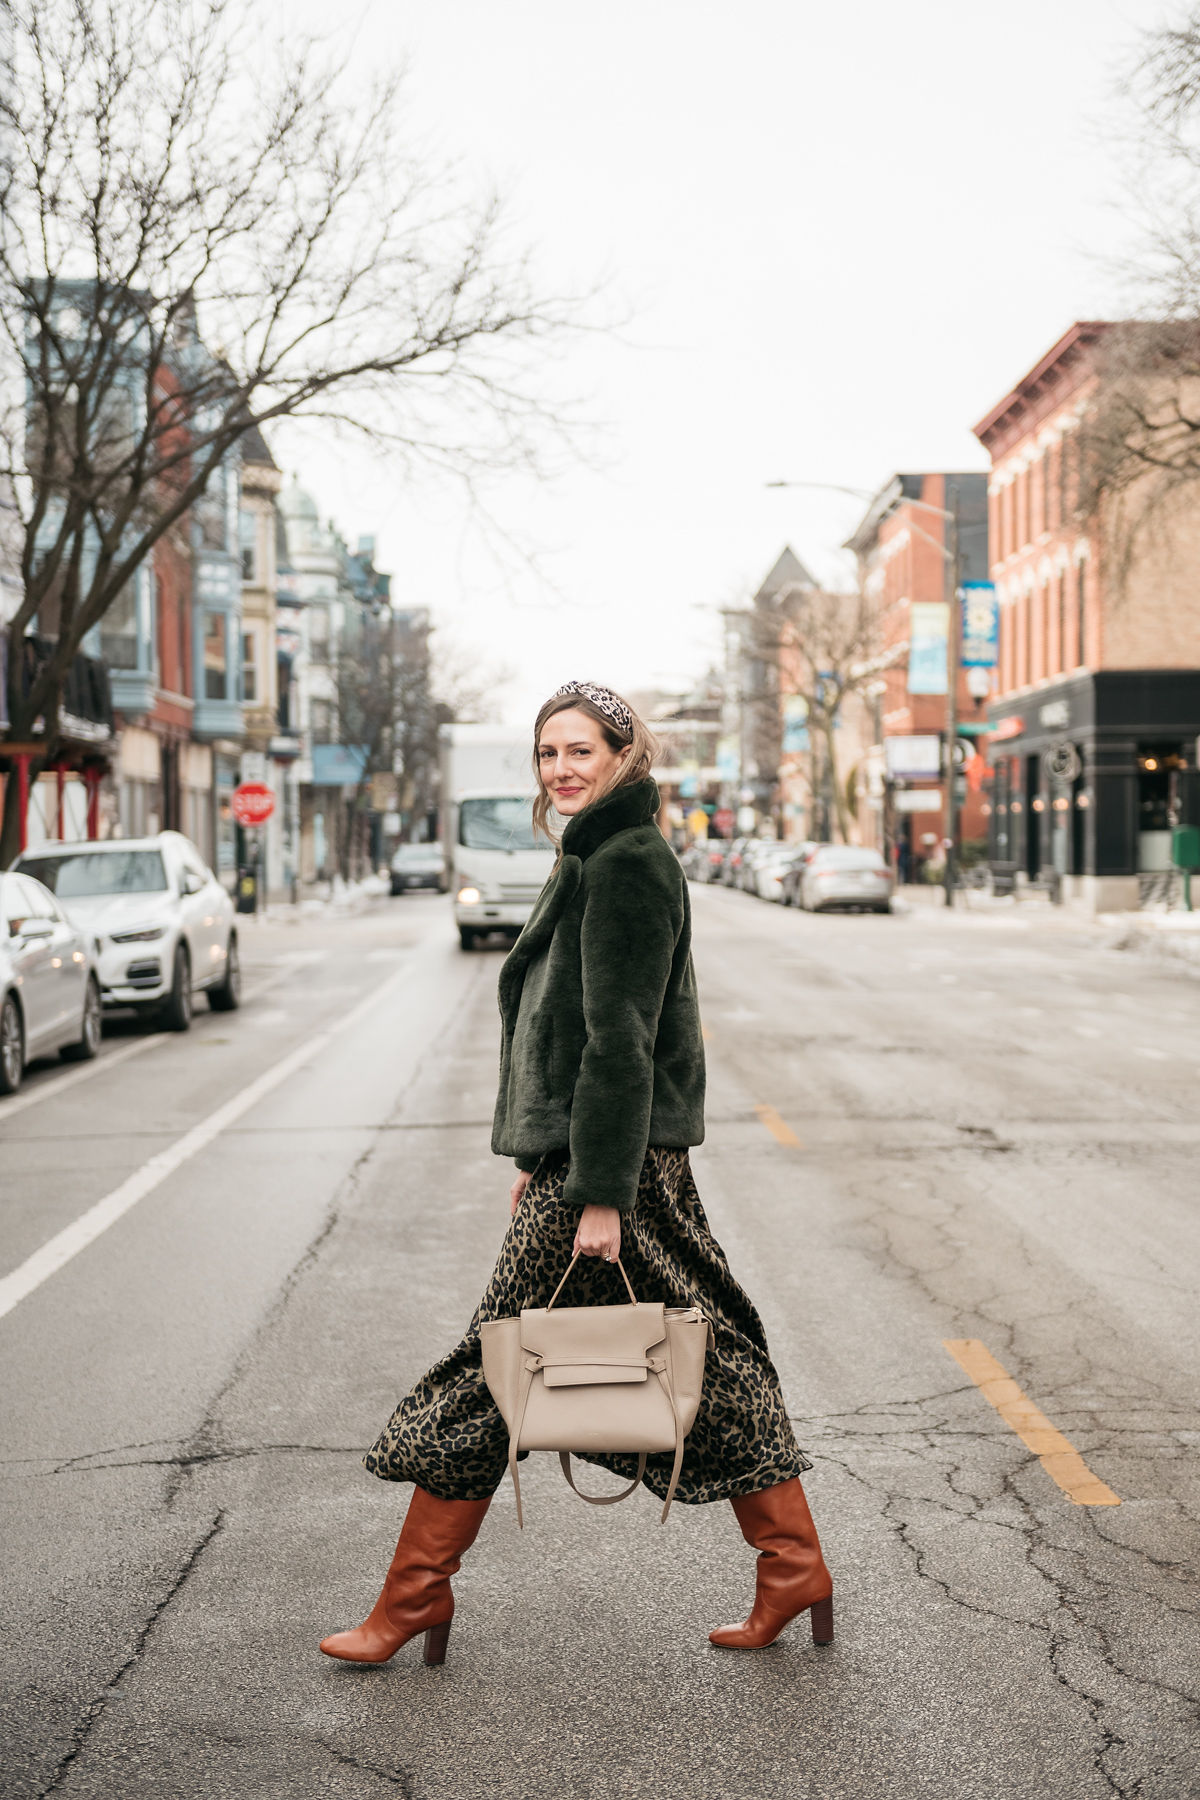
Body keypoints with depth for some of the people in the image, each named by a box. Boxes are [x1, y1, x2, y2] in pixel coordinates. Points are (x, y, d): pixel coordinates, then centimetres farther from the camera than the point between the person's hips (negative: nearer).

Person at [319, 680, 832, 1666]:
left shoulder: (626, 865, -15)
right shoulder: (599, 858, 16)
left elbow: (619, 1041, -20)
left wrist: (599, 1191, -22)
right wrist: (539, 1158, 22)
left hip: (616, 1155, -10)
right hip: (581, 1146, 10)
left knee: (497, 1366, -1)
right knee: (701, 1357, 11)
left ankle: (416, 1594, 10)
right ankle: (795, 1570, 18)